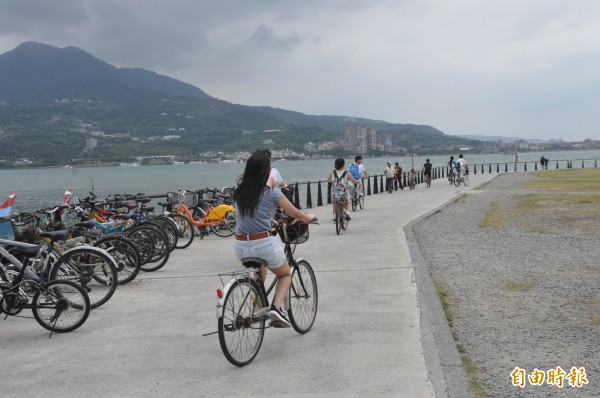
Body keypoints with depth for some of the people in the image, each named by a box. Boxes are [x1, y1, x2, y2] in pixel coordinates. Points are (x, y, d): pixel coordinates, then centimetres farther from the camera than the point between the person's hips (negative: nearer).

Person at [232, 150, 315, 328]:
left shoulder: (238, 192, 7)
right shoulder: (272, 193, -5)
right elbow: (296, 214, 8)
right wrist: (308, 217, 29)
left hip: (241, 246, 5)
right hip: (265, 244, -5)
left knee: (260, 271, 35)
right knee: (285, 274, 22)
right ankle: (276, 308, -1)